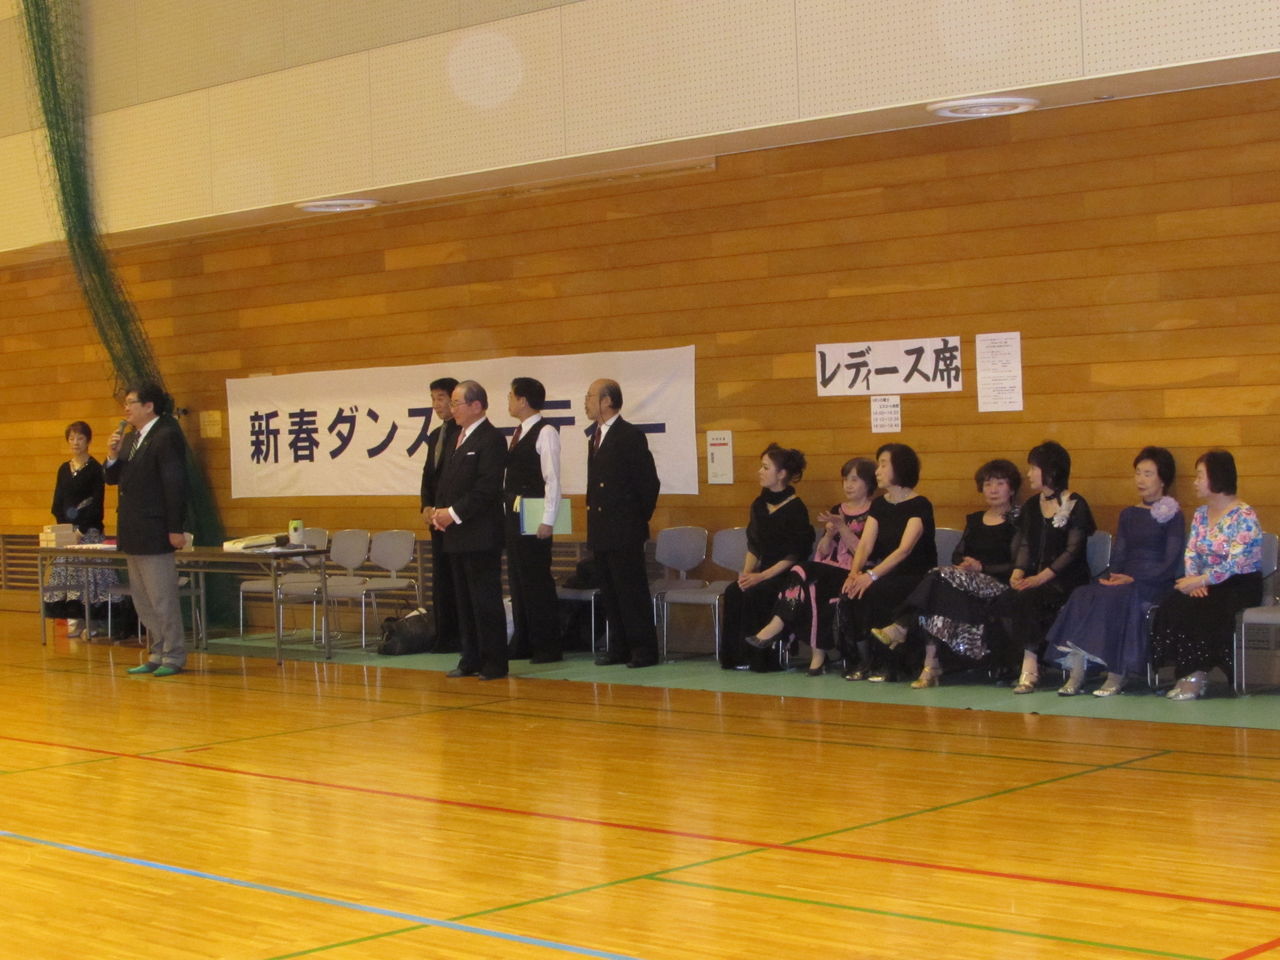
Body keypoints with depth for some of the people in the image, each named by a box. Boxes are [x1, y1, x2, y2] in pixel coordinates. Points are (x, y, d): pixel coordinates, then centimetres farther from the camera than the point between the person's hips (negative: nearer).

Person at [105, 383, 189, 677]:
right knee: (142, 600, 14)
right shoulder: (130, 439, 14)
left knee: (162, 599, -3)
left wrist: (175, 529, -20)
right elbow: (113, 478, 19)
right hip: (132, 532, 10)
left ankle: (173, 657, 5)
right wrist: (113, 456, -1)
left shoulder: (167, 437, -14)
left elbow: (175, 484, -18)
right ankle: (158, 654, 22)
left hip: (154, 533, -10)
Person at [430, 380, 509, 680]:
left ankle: (494, 663, 0)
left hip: (480, 535, -9)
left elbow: (487, 487, -19)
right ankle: (471, 659, 19)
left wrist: (454, 513, -17)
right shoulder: (458, 438, 17)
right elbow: (445, 480, 20)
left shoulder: (491, 439, -11)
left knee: (486, 600, -5)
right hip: (456, 534, 9)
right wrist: (439, 511, 3)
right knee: (463, 600, 12)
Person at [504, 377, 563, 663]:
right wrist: (507, 510, 13)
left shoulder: (545, 432, -11)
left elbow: (553, 479, -16)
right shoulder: (519, 433, 15)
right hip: (513, 516, 9)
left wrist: (548, 521, -19)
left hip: (534, 518, -9)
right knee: (517, 579, 12)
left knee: (537, 580, -5)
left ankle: (546, 645, 1)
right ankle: (523, 642, 19)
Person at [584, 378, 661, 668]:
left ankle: (644, 649, 1)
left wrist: (639, 519, -5)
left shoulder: (630, 436, -11)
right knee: (609, 593, 11)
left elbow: (649, 483, -12)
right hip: (600, 531, 8)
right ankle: (619, 648, 17)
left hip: (624, 532, -8)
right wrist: (594, 522, 12)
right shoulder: (595, 437, 15)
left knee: (632, 591, -4)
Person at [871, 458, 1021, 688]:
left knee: (940, 577, -29)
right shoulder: (974, 520, 24)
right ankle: (931, 666, -38)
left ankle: (900, 628, -27)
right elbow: (957, 555, 18)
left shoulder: (1017, 521, 3)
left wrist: (981, 567, -12)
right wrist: (962, 565, -6)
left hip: (998, 583, -5)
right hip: (966, 579, 5)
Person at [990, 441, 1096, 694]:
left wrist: (1042, 577, -21)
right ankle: (1028, 662, -20)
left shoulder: (1075, 505, -2)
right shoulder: (1031, 506, 18)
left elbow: (1073, 550, -11)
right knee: (1002, 603, -23)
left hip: (1067, 579, -6)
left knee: (1027, 600, -32)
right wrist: (1018, 573, -9)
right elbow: (1024, 545, 11)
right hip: (1033, 578, 6)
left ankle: (1030, 667, -27)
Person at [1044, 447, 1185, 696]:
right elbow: (1118, 554, 14)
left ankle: (1116, 676, -32)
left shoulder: (1172, 515, 4)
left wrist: (1133, 579, -17)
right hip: (1124, 581, 5)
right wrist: (1111, 576, -8)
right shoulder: (1128, 515, 22)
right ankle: (1075, 673, -32)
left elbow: (1171, 563, -6)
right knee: (1081, 597, -24)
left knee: (1116, 598, -35)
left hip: (1155, 585, -5)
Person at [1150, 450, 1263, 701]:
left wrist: (1199, 581, -23)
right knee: (1172, 607, -24)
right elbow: (1191, 553, 6)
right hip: (1209, 585, 6)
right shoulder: (1201, 514, 13)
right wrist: (1194, 581, -13)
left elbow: (1234, 564, -20)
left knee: (1200, 612, -33)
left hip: (1240, 587, -6)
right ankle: (1190, 673, -23)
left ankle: (1196, 676, -20)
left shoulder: (1244, 517, -11)